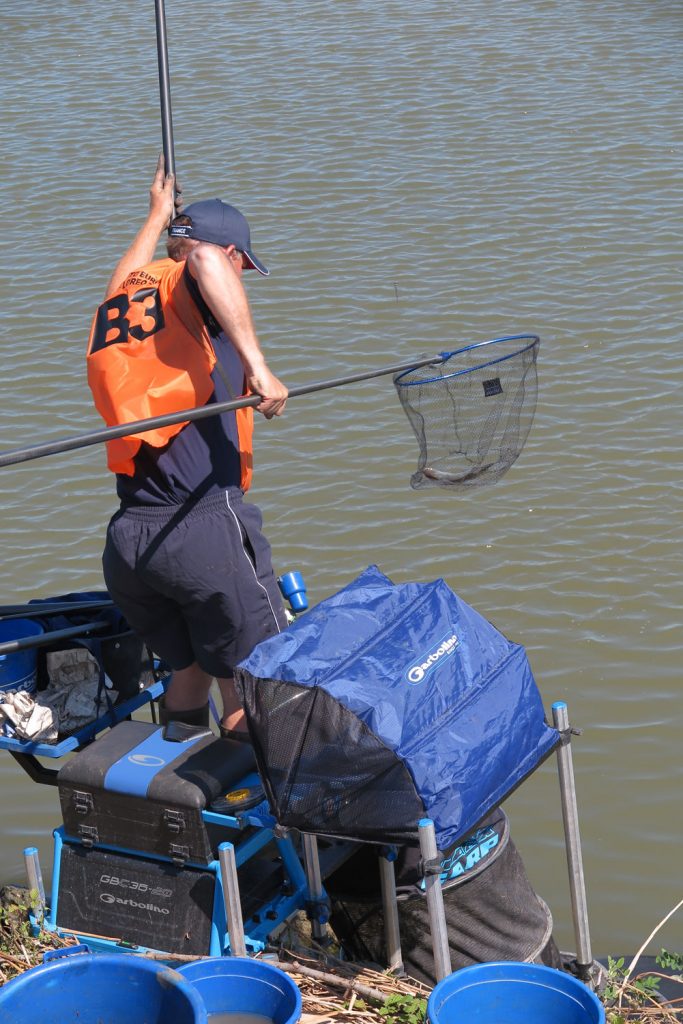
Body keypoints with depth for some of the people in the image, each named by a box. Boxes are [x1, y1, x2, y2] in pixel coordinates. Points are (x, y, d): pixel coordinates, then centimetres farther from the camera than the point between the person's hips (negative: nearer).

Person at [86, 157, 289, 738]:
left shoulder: (119, 299, 18)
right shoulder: (191, 289, -1)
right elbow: (204, 258, -27)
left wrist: (158, 215, 60)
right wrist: (255, 362, -29)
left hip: (126, 541, 7)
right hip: (206, 527, -7)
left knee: (188, 673, 24)